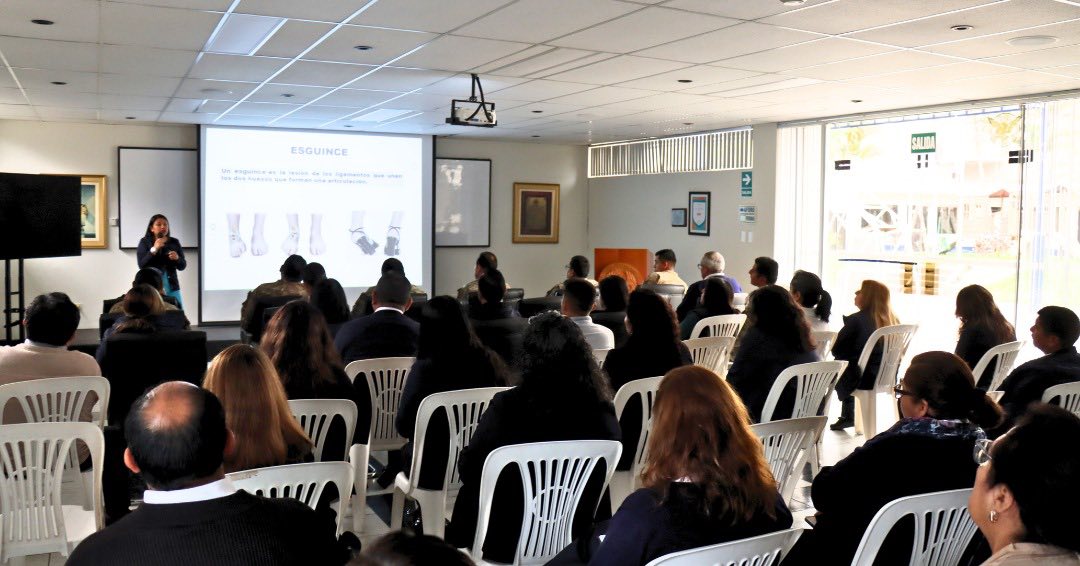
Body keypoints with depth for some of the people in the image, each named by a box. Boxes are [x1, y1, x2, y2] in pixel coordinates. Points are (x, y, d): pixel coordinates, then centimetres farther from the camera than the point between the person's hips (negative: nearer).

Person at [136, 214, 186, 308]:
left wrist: (177, 258, -13)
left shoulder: (174, 242, 7)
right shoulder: (145, 242, 2)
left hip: (172, 287, 2)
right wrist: (154, 249, -16)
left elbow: (182, 266, 7)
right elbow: (142, 265, -8)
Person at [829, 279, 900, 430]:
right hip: (887, 377, 6)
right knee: (848, 367, 30)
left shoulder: (856, 320, -15)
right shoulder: (893, 320, 3)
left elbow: (836, 350, -9)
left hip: (863, 378, -6)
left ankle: (847, 417, 31)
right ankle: (847, 417, 33)